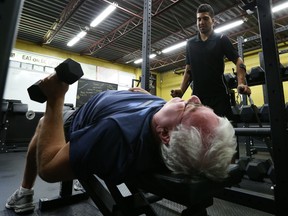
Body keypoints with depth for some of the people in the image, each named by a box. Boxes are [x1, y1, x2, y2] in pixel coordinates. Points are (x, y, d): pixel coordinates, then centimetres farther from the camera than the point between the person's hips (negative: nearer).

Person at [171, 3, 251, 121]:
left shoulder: (221, 39, 5)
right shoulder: (190, 43, 13)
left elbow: (238, 61, -1)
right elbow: (188, 70, 12)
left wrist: (241, 83, -19)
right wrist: (181, 91, -2)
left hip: (219, 94, -2)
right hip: (197, 95, 3)